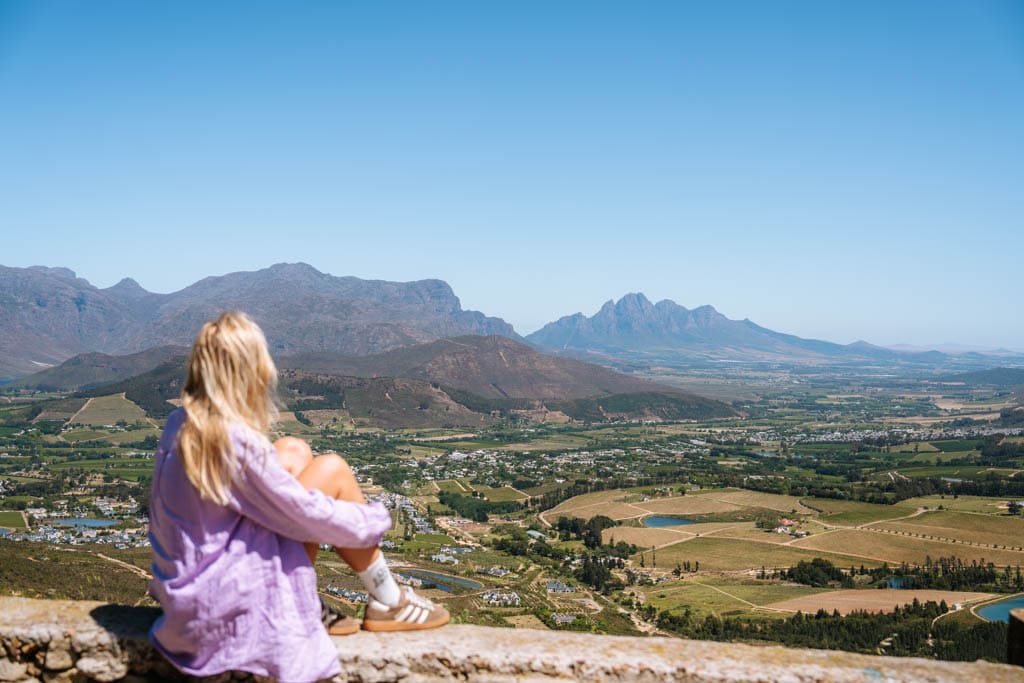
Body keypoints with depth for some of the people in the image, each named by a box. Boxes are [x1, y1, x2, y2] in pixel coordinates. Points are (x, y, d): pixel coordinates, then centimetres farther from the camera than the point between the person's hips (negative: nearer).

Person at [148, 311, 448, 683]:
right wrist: (376, 520, 1)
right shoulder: (238, 441, -25)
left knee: (295, 452, 10)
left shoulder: (179, 423, -2)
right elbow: (308, 515, -16)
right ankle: (387, 604, 10)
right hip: (223, 598, -8)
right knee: (332, 471, -6)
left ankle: (306, 603, 12)